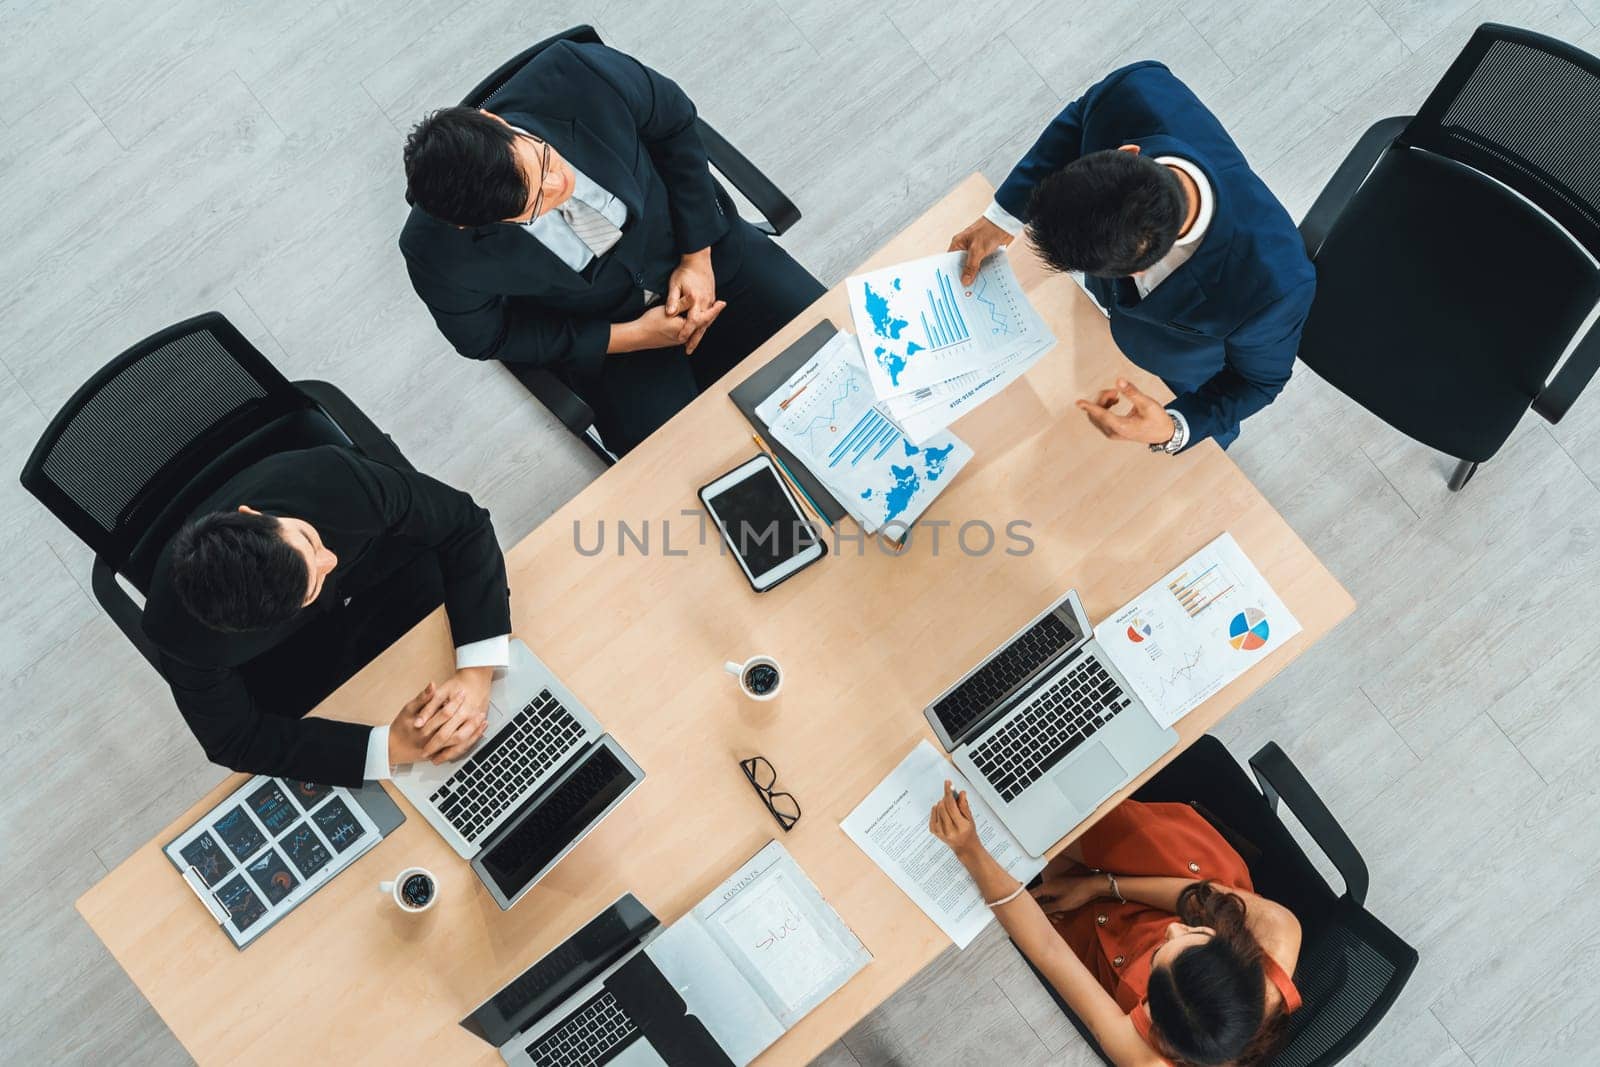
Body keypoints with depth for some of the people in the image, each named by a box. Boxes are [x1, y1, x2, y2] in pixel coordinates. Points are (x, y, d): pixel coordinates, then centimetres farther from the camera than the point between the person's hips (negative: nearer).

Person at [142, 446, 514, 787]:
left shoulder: (332, 477, -40)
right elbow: (235, 740, -24)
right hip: (285, 659, -1)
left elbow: (466, 524, -27)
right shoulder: (180, 631, -38)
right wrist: (391, 746, -35)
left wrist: (476, 673, -36)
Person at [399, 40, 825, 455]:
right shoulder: (437, 254, -32)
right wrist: (629, 337, -16)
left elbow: (675, 125, -10)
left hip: (702, 241, 2)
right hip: (608, 334, -2)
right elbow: (486, 338, -12)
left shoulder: (579, 76, -31)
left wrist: (698, 257, -10)